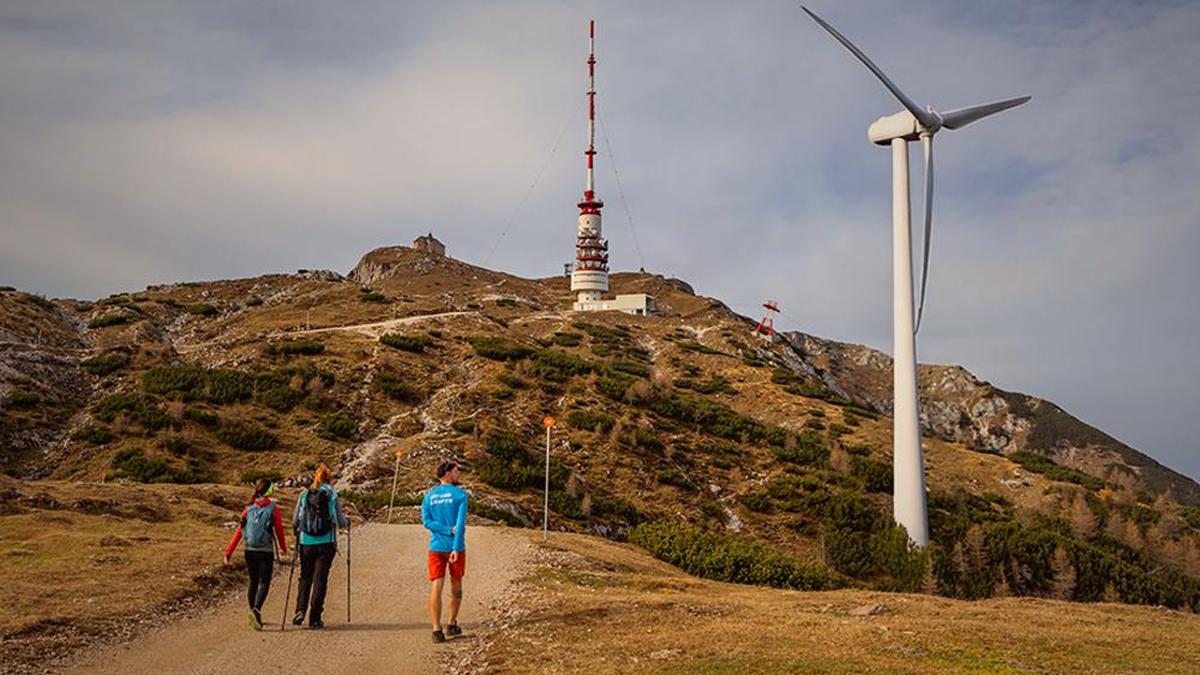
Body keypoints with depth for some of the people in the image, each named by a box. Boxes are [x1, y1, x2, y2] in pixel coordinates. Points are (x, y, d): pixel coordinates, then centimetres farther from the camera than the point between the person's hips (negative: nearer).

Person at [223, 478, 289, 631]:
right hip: (266, 552, -4)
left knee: (253, 582, 17)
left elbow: (239, 531, -1)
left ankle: (255, 617, 23)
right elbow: (279, 531, 0)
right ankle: (256, 611, -23)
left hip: (250, 551, 4)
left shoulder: (249, 508, 2)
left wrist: (228, 552, 2)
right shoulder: (273, 509, -7)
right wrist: (283, 549, 17)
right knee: (264, 583, 0)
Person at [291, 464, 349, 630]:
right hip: (326, 543, -2)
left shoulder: (305, 494, 3)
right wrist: (347, 521, 21)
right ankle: (314, 619, 2)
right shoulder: (332, 495, -3)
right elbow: (340, 521, -1)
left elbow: (295, 520, 5)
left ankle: (300, 611, 2)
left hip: (306, 542, 2)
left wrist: (298, 530, 27)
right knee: (320, 579, 3)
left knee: (305, 577, 17)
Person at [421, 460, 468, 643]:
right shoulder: (460, 494, -6)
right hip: (455, 547, -2)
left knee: (437, 586, -2)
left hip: (436, 547, 2)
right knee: (456, 585, 15)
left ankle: (437, 629, -9)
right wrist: (456, 547, -18)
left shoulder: (429, 496, 6)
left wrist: (449, 530, -8)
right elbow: (460, 522, -15)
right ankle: (452, 624, 25)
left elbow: (426, 521, -6)